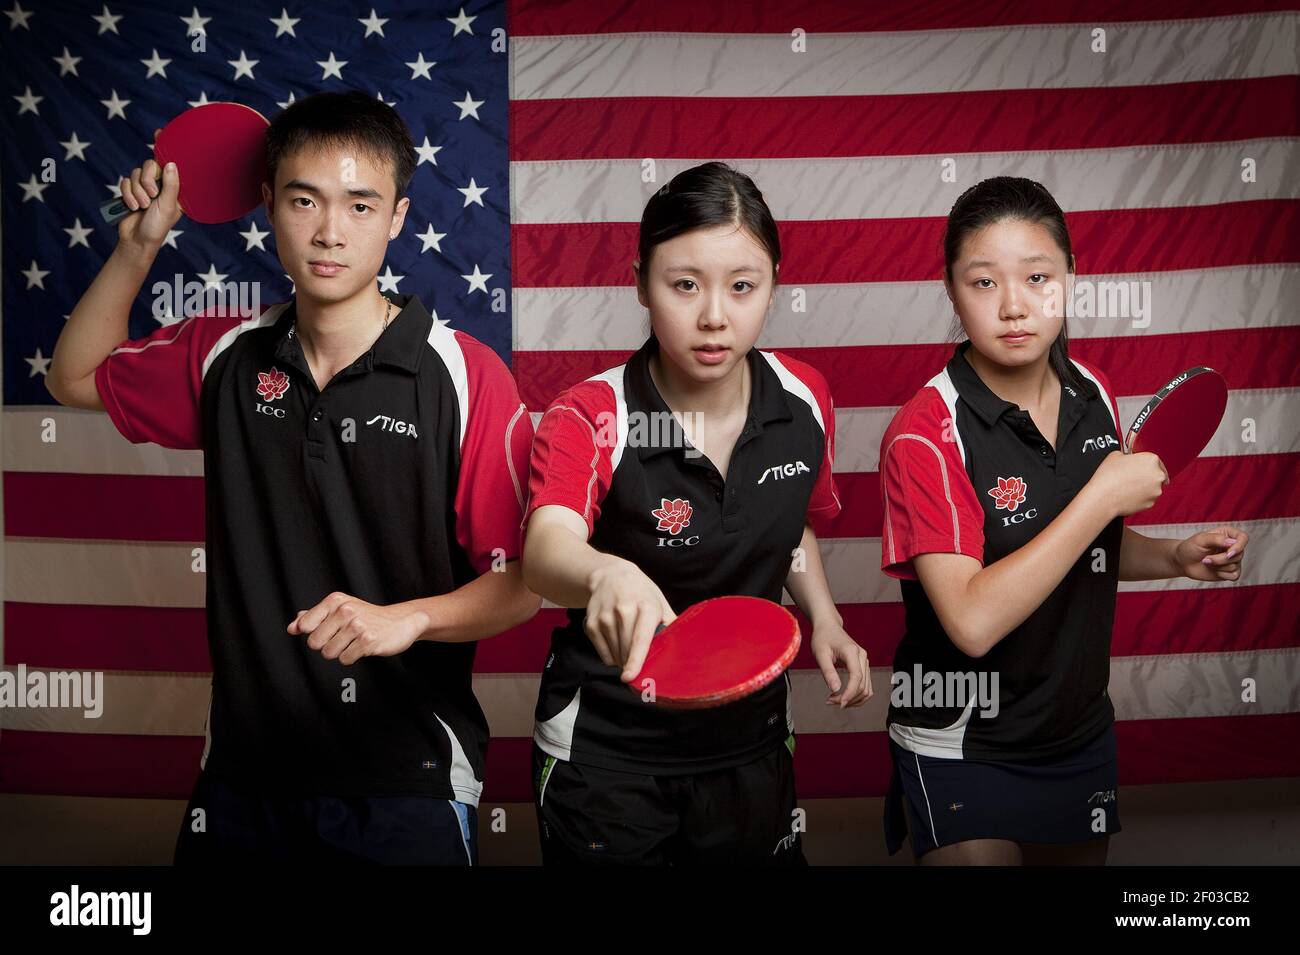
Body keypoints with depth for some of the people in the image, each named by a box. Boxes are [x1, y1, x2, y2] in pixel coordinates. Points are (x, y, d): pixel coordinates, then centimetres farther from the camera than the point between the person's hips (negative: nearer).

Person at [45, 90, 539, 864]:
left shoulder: (467, 377, -11)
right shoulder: (224, 356, 3)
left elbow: (523, 582, -10)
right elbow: (78, 376, 20)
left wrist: (406, 618, -27)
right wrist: (139, 245, 8)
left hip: (407, 779, -4)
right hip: (244, 772, 4)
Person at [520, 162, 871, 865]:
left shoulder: (805, 400, -7)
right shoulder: (588, 420, -20)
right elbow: (546, 550, -40)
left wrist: (824, 620, -4)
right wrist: (608, 575, -62)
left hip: (753, 744, 4)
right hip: (605, 755, -3)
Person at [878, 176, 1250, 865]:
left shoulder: (1093, 396, -2)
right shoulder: (924, 437, -21)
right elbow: (973, 621, -30)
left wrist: (1173, 558, -4)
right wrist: (1105, 496, -27)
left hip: (1082, 735, 7)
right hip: (962, 754, -6)